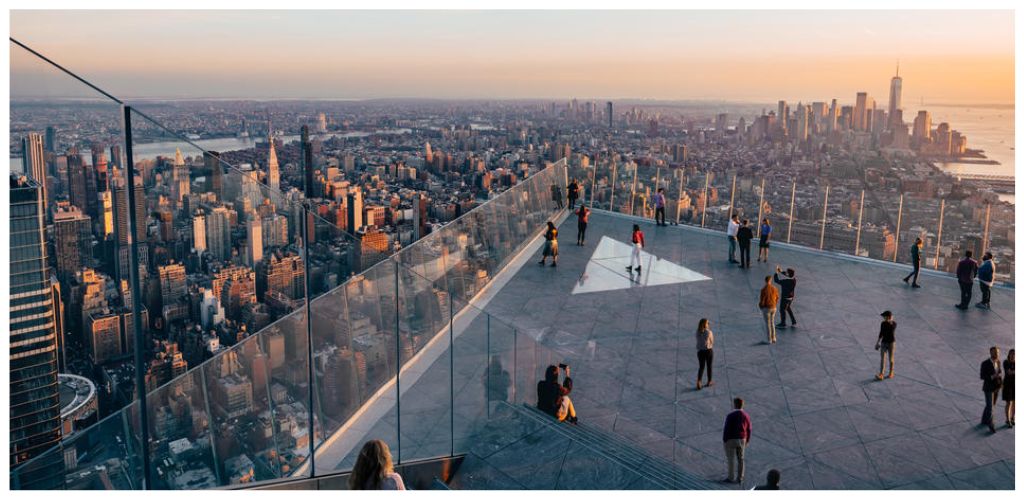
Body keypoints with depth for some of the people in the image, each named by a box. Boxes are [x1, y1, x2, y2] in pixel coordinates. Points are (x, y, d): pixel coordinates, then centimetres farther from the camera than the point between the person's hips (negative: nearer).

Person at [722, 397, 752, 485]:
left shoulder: (731, 415, -18)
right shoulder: (746, 416, -2)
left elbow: (726, 429, -17)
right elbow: (748, 430, 5)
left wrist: (724, 441, -8)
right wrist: (747, 441, 17)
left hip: (731, 440, -5)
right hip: (741, 440, 5)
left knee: (730, 459, 5)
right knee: (740, 459, 14)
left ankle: (730, 478, 10)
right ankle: (740, 478, 19)